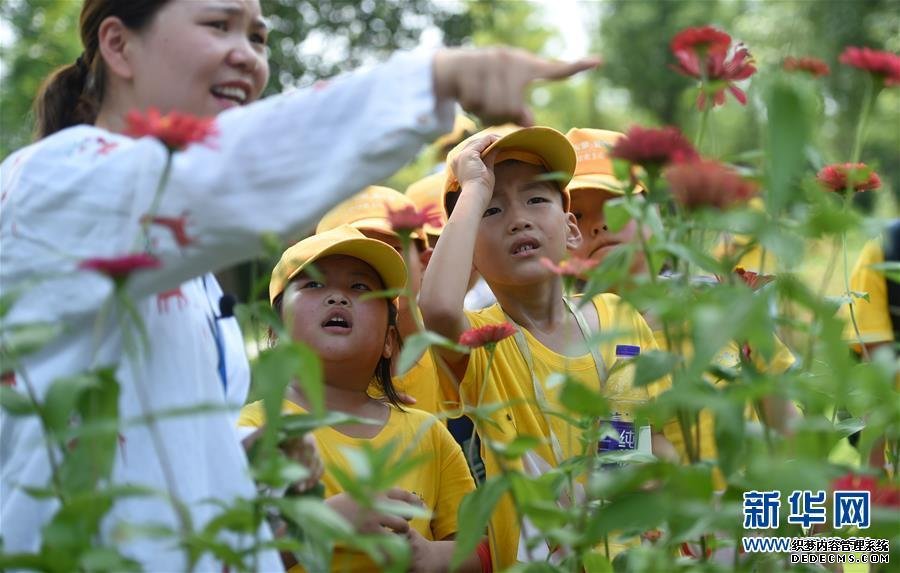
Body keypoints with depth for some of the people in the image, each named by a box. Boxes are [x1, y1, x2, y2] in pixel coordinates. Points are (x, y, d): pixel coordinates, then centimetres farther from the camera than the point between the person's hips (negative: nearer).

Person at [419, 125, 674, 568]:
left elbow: (661, 446, 13)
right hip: (534, 560, -3)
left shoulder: (623, 322, 5)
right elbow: (438, 307, -29)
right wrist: (475, 188, -17)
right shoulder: (476, 341, -6)